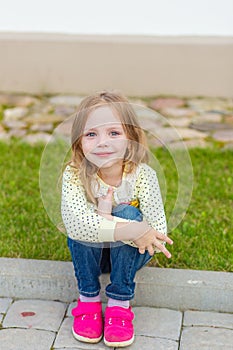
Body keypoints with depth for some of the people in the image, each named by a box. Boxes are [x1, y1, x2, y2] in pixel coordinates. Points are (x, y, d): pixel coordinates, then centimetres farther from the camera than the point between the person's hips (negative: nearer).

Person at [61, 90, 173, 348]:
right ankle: (88, 298, -10)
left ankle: (119, 303, -17)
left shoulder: (142, 175, -24)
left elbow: (158, 235, -30)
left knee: (128, 213, -29)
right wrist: (129, 230, -50)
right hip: (89, 253, 0)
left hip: (131, 253, 0)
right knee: (86, 223, -29)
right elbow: (75, 224, -42)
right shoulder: (75, 175, -24)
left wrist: (107, 220, -40)